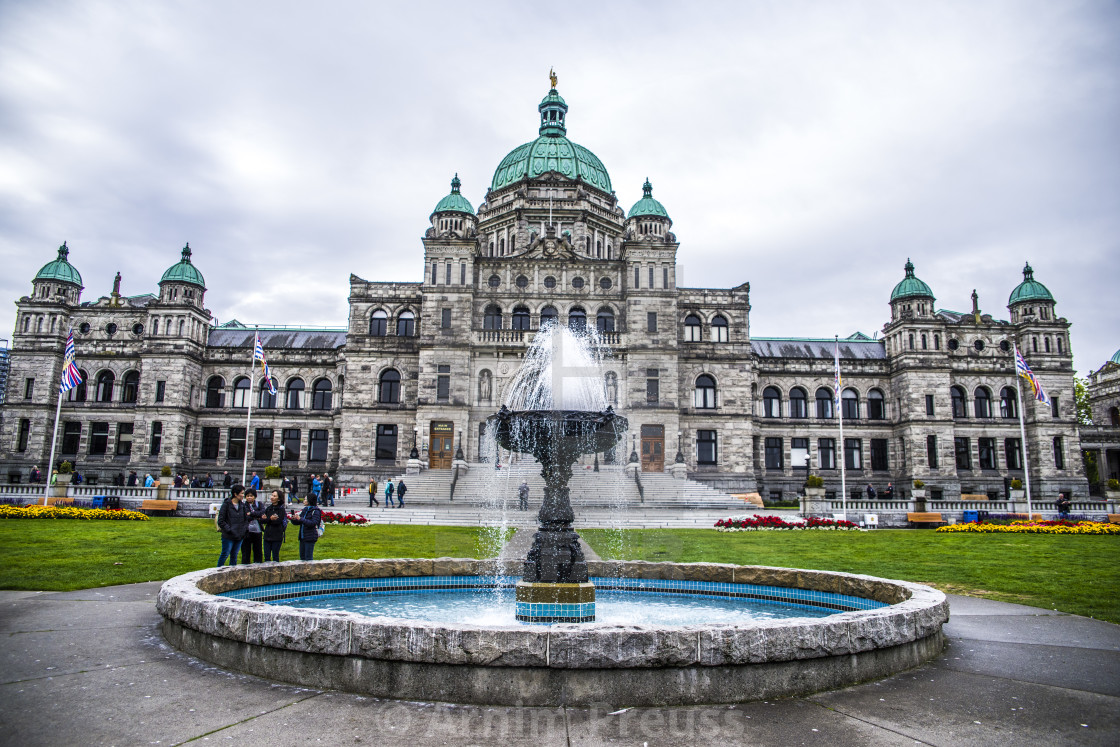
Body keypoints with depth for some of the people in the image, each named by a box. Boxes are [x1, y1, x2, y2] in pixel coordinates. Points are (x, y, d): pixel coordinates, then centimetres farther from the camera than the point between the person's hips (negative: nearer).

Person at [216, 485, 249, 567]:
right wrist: (229, 530, -16)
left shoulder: (242, 505, 9)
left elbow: (246, 519, 18)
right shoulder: (226, 504, -9)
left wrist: (245, 529, 3)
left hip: (239, 536, 5)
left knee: (234, 556, 12)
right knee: (225, 555, 1)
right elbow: (221, 521, -10)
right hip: (228, 536, -5)